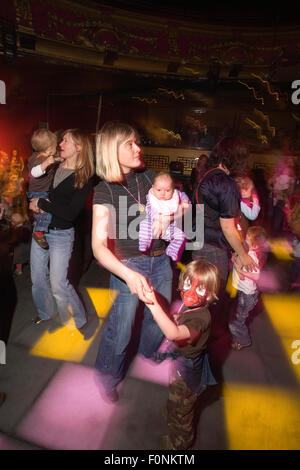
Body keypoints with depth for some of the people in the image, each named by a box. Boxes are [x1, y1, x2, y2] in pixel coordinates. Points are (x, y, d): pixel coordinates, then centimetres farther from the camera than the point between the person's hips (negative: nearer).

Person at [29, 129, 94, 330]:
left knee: (58, 284, -4)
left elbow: (71, 213, -20)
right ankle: (46, 313, 41)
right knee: (37, 277, 16)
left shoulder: (84, 178, -12)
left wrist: (42, 203, -15)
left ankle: (78, 320, 19)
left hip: (61, 234, -5)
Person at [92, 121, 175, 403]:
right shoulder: (104, 190, -12)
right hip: (128, 265, -5)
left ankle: (148, 351, 55)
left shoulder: (148, 177, 1)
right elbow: (99, 246, -20)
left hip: (160, 261, 5)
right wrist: (128, 274, -36)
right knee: (120, 331, 4)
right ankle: (106, 379, 36)